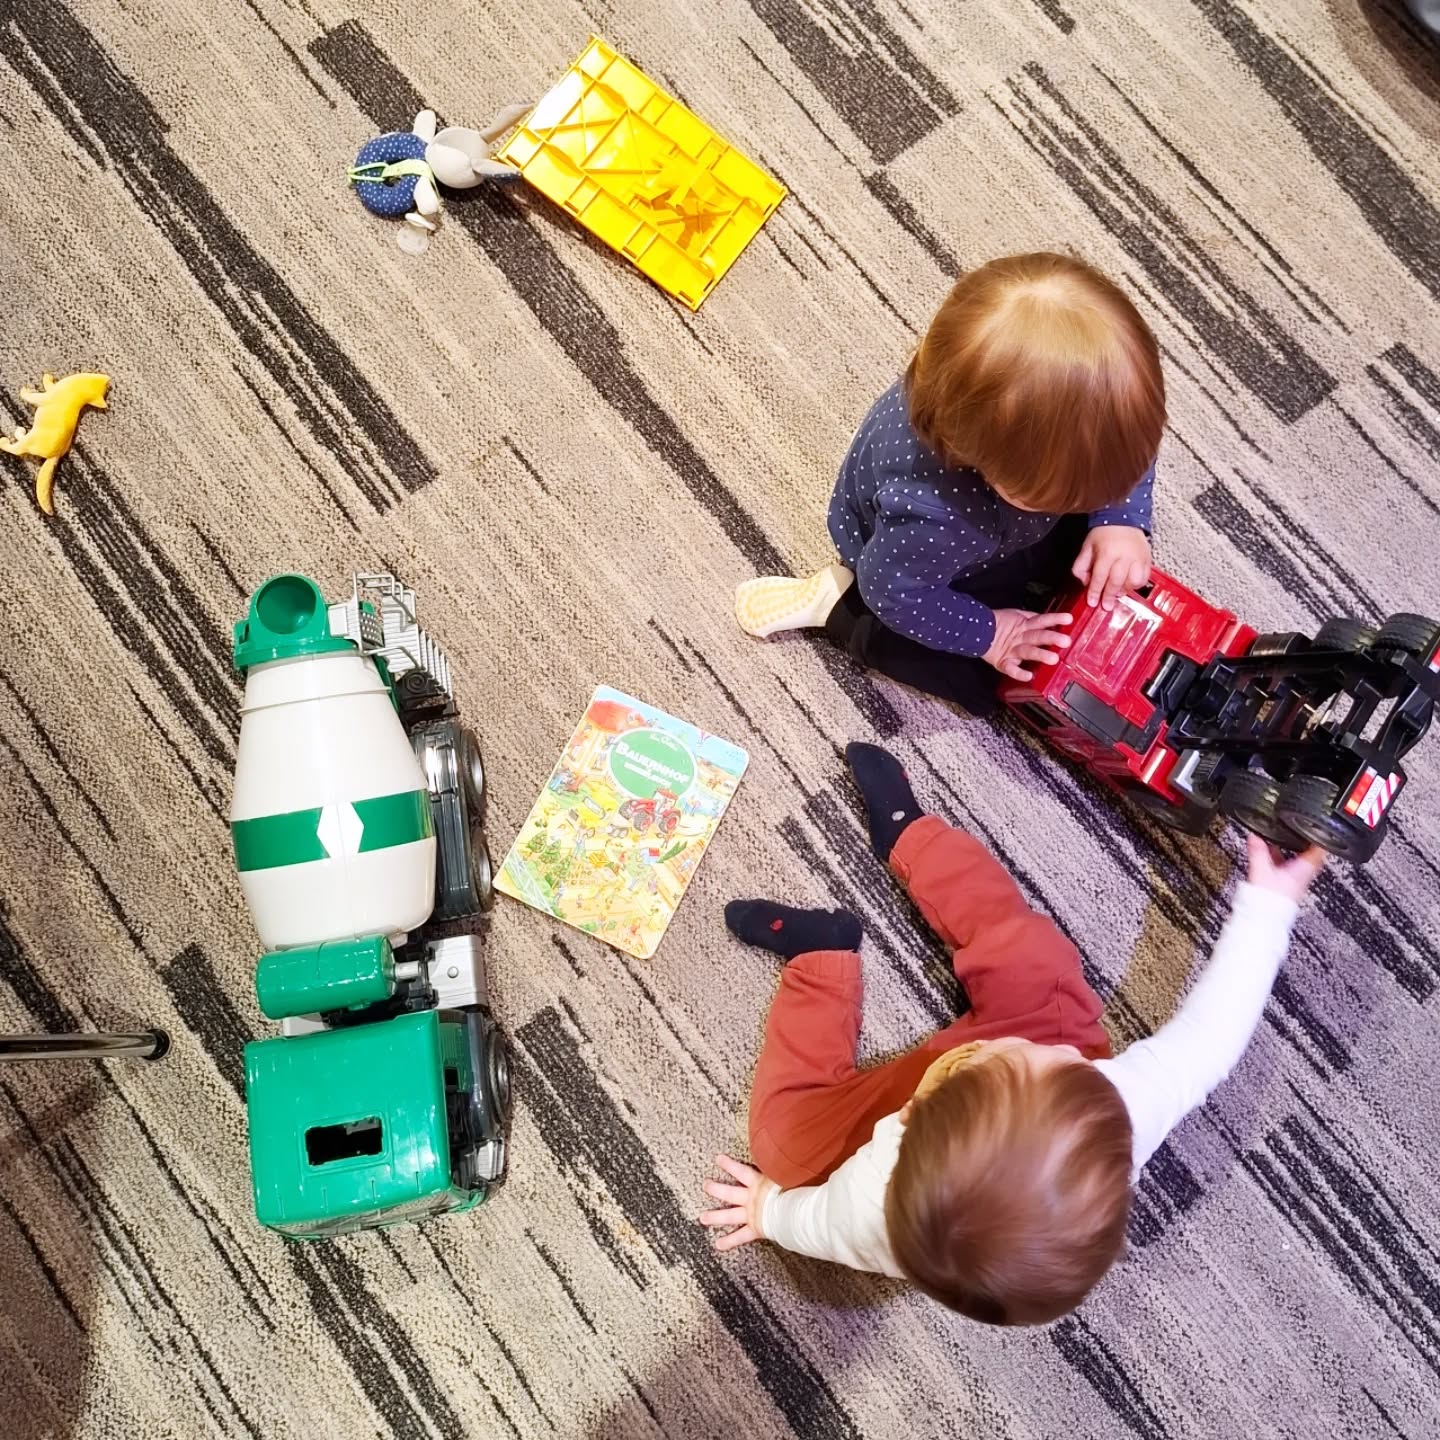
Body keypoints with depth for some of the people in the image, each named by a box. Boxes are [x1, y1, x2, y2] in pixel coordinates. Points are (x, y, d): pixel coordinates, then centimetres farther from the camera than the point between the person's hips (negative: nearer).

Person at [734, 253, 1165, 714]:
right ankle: (837, 602, 10)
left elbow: (1126, 444, -14)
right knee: (980, 677, 2)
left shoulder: (1060, 395, -36)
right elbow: (894, 593, -30)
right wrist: (985, 633, -20)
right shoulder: (932, 511, -50)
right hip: (914, 555, -5)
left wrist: (1122, 520, -28)